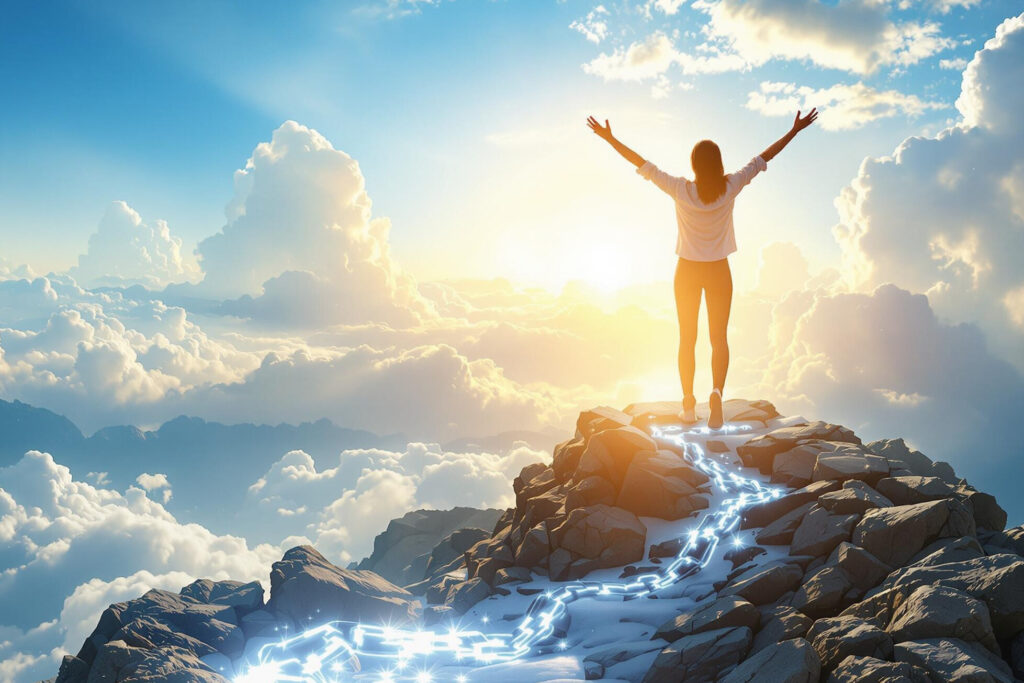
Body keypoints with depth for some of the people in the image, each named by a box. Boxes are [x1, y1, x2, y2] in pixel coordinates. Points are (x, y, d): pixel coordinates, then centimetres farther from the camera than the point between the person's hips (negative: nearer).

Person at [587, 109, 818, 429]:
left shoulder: (680, 190, -16)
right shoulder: (730, 187, -13)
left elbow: (643, 165, -13)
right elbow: (762, 159, -6)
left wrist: (610, 138, -7)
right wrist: (795, 131, 2)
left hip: (688, 271, 0)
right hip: (718, 271, 0)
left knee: (687, 339, 11)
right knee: (719, 337, 7)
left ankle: (689, 405, 13)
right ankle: (717, 391, -18)